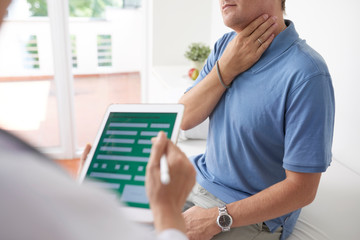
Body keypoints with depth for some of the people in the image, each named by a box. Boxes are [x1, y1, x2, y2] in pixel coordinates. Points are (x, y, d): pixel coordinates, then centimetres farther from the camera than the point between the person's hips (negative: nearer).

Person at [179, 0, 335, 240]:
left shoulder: (307, 74, -24)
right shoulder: (225, 45, -1)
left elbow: (302, 190, -22)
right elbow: (183, 119, -5)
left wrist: (217, 219, -20)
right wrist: (227, 69, -19)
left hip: (253, 216, -6)